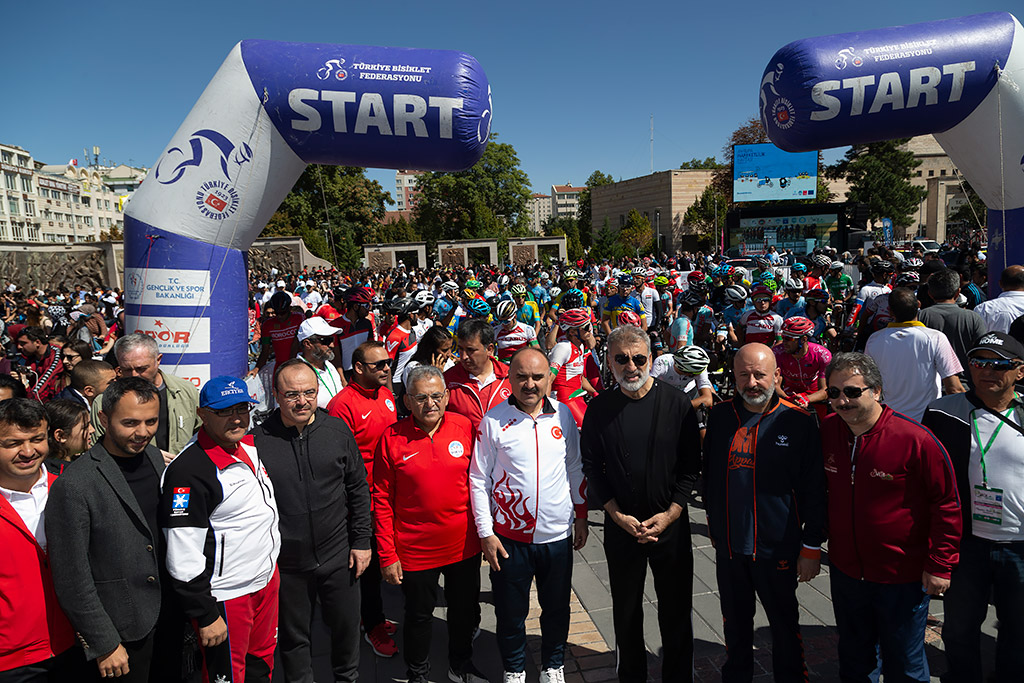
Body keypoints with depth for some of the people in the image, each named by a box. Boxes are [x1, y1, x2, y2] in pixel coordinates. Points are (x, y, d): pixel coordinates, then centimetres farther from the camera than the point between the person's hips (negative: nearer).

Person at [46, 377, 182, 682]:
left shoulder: (156, 457, -1)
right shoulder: (73, 486, -20)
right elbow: (72, 580, -16)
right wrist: (104, 645, -12)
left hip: (170, 618, 6)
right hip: (123, 633, -6)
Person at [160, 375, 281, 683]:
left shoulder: (250, 445, 3)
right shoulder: (188, 470, -23)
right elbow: (183, 557, -21)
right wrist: (205, 616, -17)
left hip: (267, 579, 8)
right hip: (226, 596, -8)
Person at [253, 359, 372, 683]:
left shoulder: (338, 430, -5)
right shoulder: (258, 440, -11)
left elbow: (358, 489, 3)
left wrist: (361, 541, 1)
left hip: (339, 557, 2)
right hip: (286, 562, -1)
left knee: (347, 625, 18)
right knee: (293, 635, 17)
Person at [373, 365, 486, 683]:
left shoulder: (465, 427, -7)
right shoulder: (392, 438, -12)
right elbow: (382, 501, -8)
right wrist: (387, 555, -8)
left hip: (464, 545, 2)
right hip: (414, 549, -2)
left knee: (465, 609, 21)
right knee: (419, 615, 17)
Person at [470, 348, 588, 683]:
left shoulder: (563, 415, -2)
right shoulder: (493, 420, -10)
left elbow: (576, 469, 9)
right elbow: (478, 479, -6)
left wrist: (581, 517, 10)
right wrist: (486, 533, -7)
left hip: (558, 533, 2)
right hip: (509, 536, -2)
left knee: (557, 607, 18)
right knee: (511, 611, 14)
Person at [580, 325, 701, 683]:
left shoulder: (677, 403, -7)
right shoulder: (599, 408, -4)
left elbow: (691, 466, -4)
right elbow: (591, 466, 0)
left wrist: (669, 514, -11)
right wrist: (618, 514, -8)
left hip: (671, 524, -1)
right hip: (621, 527, 1)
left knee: (676, 610, 11)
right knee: (626, 610, 15)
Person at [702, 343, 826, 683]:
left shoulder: (799, 422, -12)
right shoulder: (720, 416, -1)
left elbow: (815, 489, -8)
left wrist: (811, 547, -7)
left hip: (777, 549, -3)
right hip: (728, 546, 3)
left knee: (785, 627, 17)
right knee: (735, 626, 20)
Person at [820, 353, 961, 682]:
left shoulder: (915, 439, -21)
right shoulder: (827, 430, -5)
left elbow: (947, 504, -13)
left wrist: (939, 565, -11)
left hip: (902, 578, -4)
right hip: (845, 571, 5)